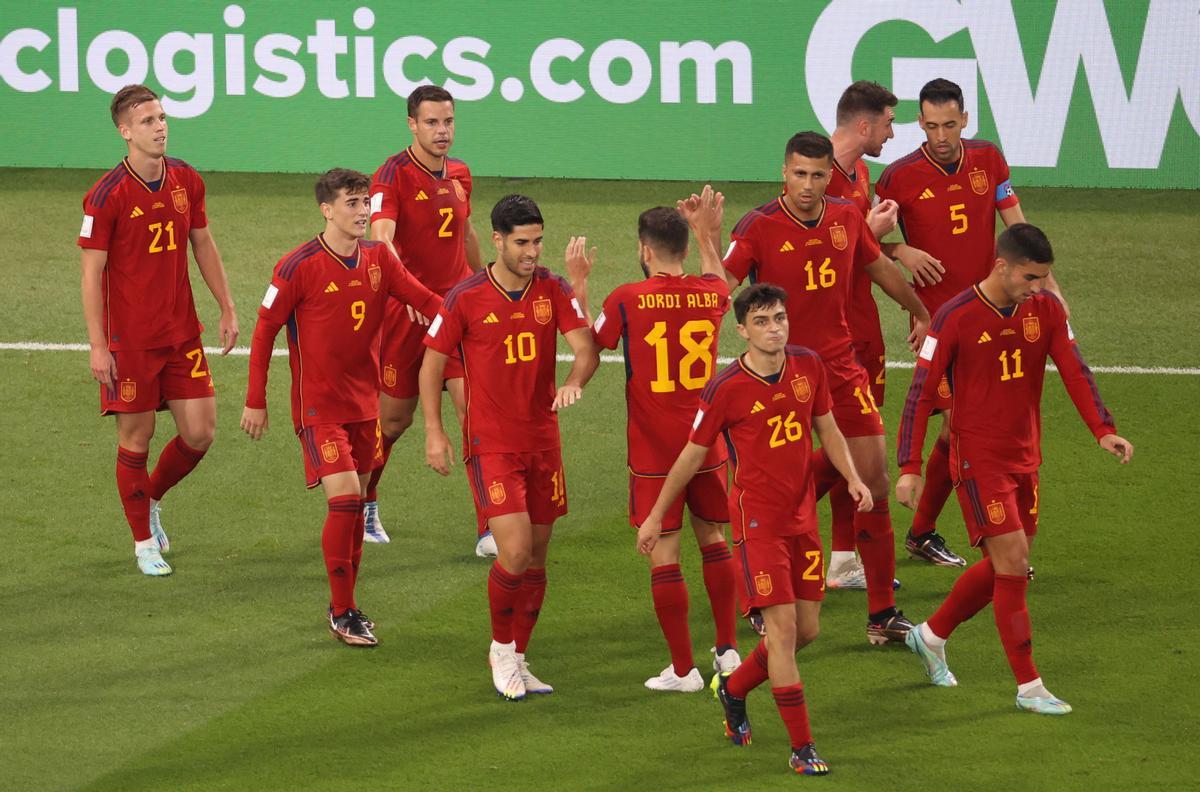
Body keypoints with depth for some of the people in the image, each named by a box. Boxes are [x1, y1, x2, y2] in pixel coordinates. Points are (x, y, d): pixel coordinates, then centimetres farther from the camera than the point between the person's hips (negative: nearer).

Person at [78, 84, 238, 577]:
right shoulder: (107, 195, -13)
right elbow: (91, 273, -11)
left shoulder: (187, 181, 3)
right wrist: (98, 346, -14)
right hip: (129, 341, -5)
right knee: (136, 438, 2)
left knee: (199, 432, 2)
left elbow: (203, 246, 16)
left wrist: (227, 309, 13)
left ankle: (151, 499, 30)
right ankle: (145, 543, 17)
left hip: (182, 333, 5)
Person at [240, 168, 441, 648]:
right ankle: (342, 613, -4)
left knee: (356, 502, 10)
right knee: (344, 499, -14)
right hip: (318, 406, -5)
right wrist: (255, 402, -5)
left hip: (364, 403, 5)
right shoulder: (300, 267, -13)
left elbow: (425, 300, -3)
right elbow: (265, 330, -6)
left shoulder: (378, 259, 1)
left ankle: (345, 605, 23)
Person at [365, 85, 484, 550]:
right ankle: (364, 503, 35)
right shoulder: (394, 176, -13)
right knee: (395, 418, 9)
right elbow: (381, 238, -29)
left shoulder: (460, 175, 8)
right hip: (406, 311, -4)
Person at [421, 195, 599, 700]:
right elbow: (432, 363, 0)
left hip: (542, 440, 4)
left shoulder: (553, 290, 0)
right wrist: (434, 432, -5)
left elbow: (586, 348, -6)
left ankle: (517, 659, 24)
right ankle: (501, 649, 10)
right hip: (490, 444, -4)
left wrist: (574, 382, -28)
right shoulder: (466, 299, -8)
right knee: (515, 552, -14)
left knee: (536, 557, 9)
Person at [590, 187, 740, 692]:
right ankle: (727, 649, 26)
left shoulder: (626, 300, -13)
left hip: (653, 451, -4)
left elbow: (590, 344, 6)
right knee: (713, 537, 20)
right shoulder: (710, 294, -1)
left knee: (664, 553, 1)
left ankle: (683, 669, 2)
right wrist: (706, 233, 36)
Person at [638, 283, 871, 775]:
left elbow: (827, 429, 14)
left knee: (807, 629, 10)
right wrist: (655, 517, 5)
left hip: (802, 515, 6)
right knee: (783, 625, -12)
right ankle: (802, 748, -8)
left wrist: (853, 479, -2)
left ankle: (734, 688, 36)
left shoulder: (809, 366, 0)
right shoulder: (726, 389, -13)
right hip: (757, 518, -6)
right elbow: (692, 456, -2)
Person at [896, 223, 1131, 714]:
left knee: (1006, 567, 12)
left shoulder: (1046, 310, 0)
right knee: (1013, 565, -9)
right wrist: (910, 467, -16)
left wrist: (1103, 430, -22)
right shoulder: (956, 318, -15)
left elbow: (1074, 371, -6)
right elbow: (922, 393, -12)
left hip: (1024, 457, 6)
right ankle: (1029, 687, -2)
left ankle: (931, 636, 34)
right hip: (978, 459, -6)